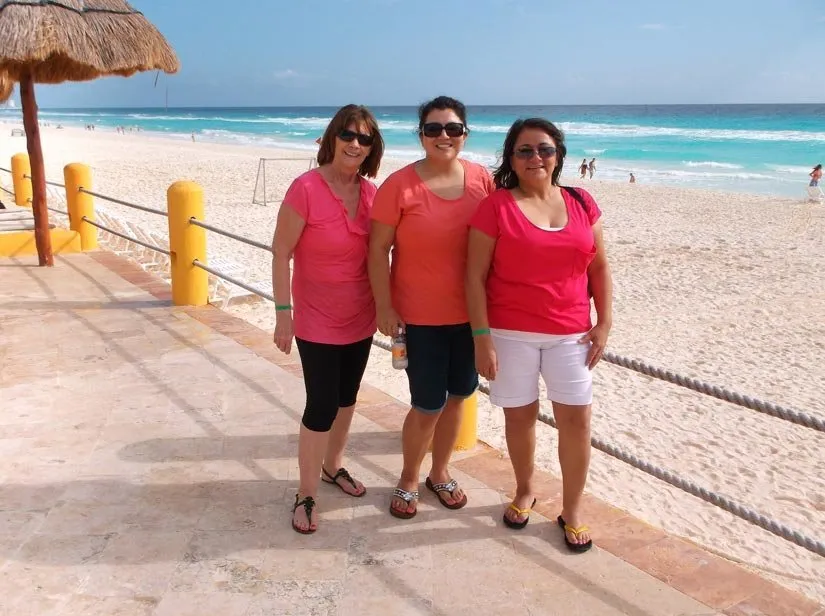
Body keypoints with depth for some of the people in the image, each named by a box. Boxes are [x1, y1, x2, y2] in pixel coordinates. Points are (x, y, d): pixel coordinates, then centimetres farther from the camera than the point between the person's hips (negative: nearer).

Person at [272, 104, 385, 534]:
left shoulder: (371, 192, -2)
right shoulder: (306, 188, -18)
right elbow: (281, 253, -15)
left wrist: (383, 303, 9)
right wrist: (283, 313, -17)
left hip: (360, 318, 6)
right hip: (318, 321, -6)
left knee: (346, 397, 19)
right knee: (322, 407, -2)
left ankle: (333, 465, 41)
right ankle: (306, 495, 16)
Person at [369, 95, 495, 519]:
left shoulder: (482, 180, -2)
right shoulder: (400, 185, -13)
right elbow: (378, 249, -9)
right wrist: (384, 308, -11)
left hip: (470, 312, 4)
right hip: (420, 316, -4)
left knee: (456, 396, 17)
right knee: (428, 406, 3)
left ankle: (439, 473, 40)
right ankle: (408, 480, 30)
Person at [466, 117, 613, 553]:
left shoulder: (581, 203, 5)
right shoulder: (495, 207, -6)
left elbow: (599, 267, 10)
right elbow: (475, 276, -8)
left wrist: (604, 322, 3)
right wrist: (482, 337, -12)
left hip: (571, 334, 3)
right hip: (511, 334, -2)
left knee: (576, 420, 4)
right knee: (520, 416, 11)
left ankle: (572, 509, 22)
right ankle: (524, 492, 35)